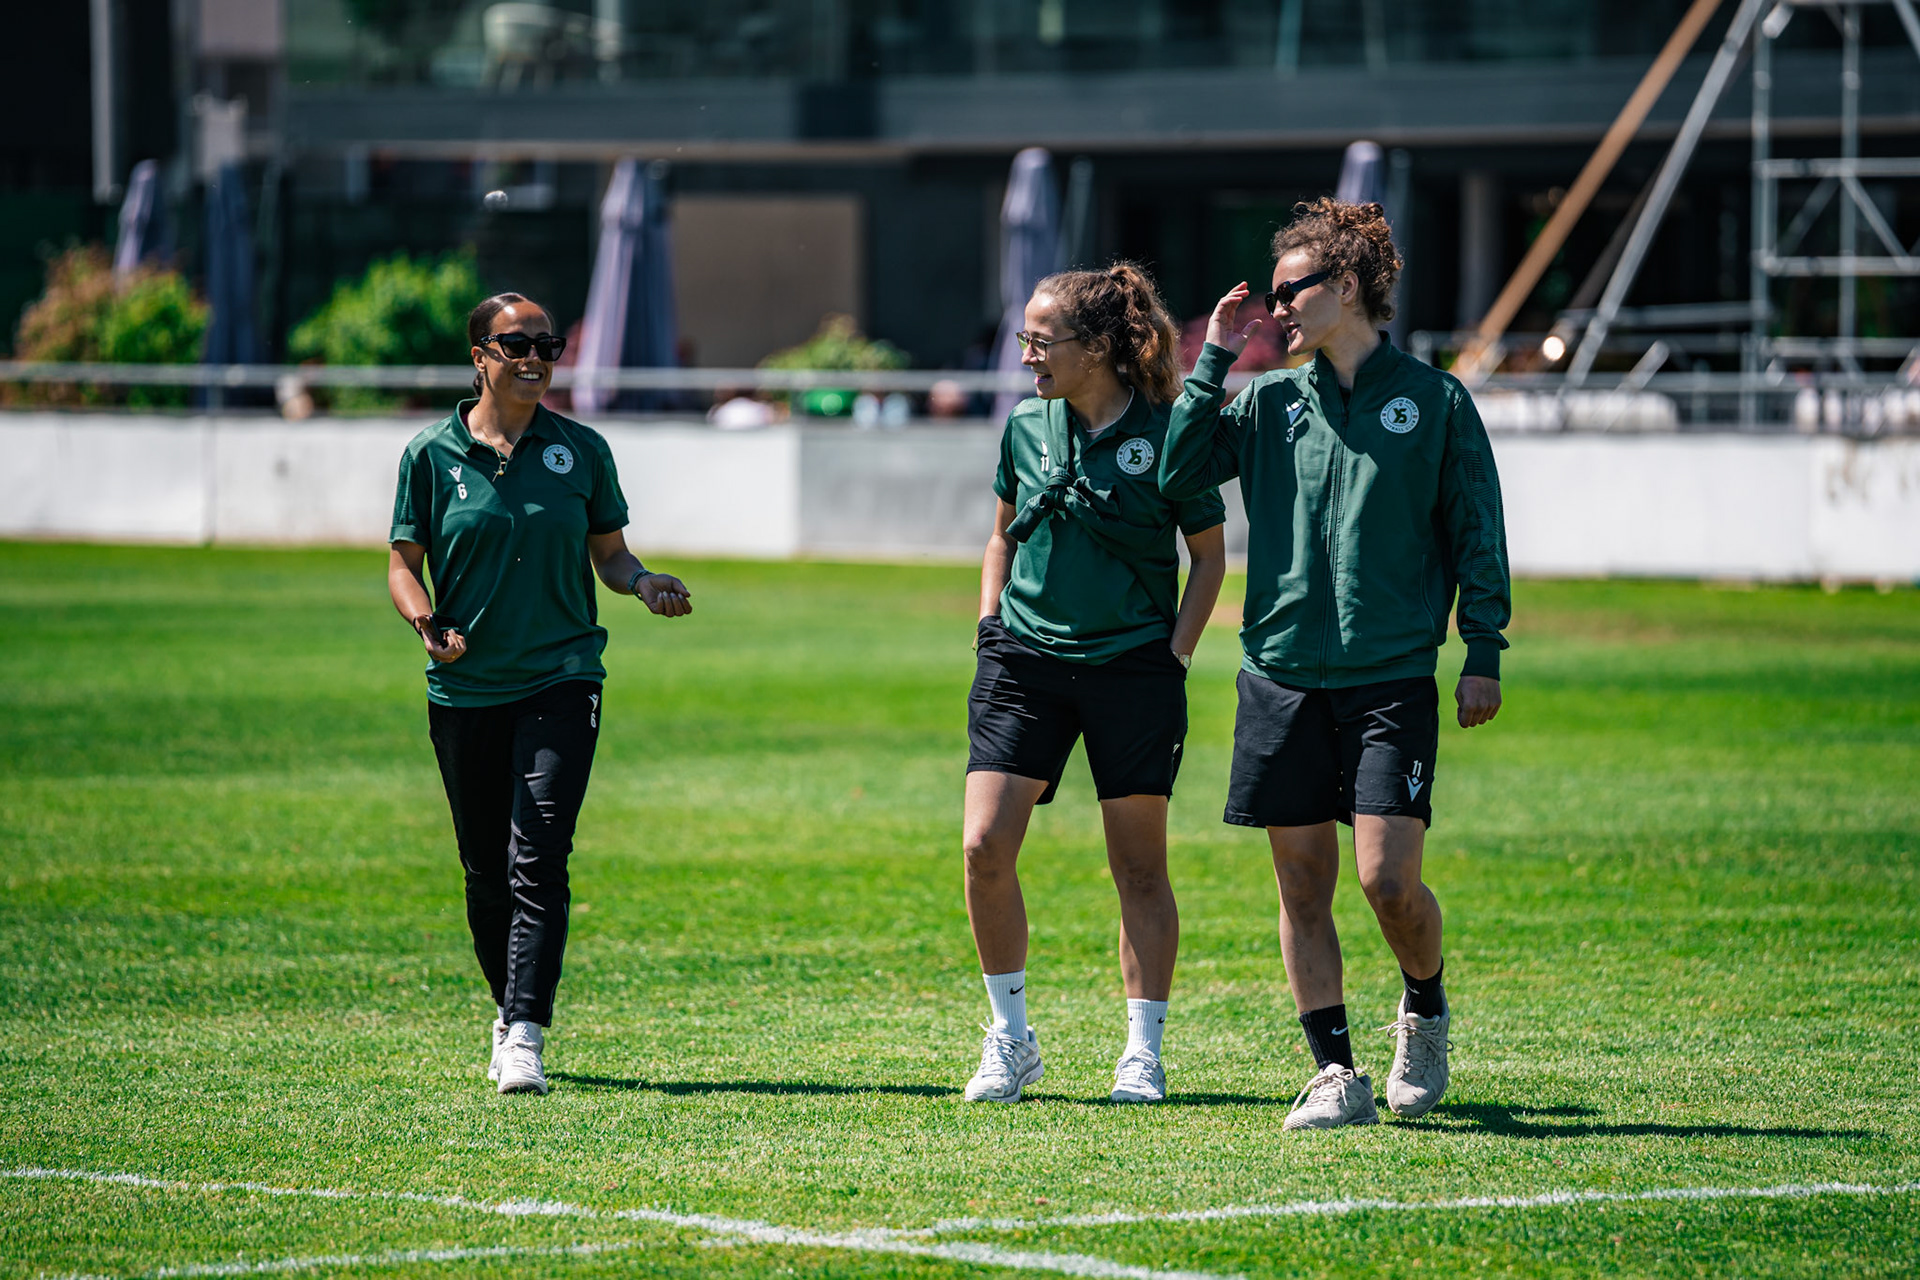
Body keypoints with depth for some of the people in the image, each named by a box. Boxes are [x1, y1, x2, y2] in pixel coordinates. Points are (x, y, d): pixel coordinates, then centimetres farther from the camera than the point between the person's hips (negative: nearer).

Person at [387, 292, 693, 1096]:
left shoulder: (581, 450, 4)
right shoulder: (432, 455, 2)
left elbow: (609, 553, 12)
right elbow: (404, 562, 5)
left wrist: (645, 584, -9)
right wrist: (424, 620, -16)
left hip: (561, 677, -1)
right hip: (465, 690, 1)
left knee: (537, 861, -15)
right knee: (486, 871, 8)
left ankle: (526, 1039, -19)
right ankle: (509, 1013, 29)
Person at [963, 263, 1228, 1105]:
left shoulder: (1163, 434, -8)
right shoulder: (1026, 428, 4)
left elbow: (1210, 553, 2)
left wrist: (1178, 653, -5)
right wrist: (989, 625, 8)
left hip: (1133, 667, -3)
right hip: (1027, 658, 3)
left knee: (1138, 866, 2)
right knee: (986, 847, -9)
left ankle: (1143, 1050, 11)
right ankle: (1010, 1037, 6)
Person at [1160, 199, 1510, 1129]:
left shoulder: (1433, 401, 3)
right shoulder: (1270, 403, 10)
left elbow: (1477, 531, 5)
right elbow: (1178, 476, 2)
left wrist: (1484, 652, -1)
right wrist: (1212, 364, 0)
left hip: (1392, 677, -3)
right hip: (1282, 674, 3)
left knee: (1389, 878, -11)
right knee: (1302, 883, 2)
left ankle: (1425, 1011, 18)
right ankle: (1335, 1073, 10)